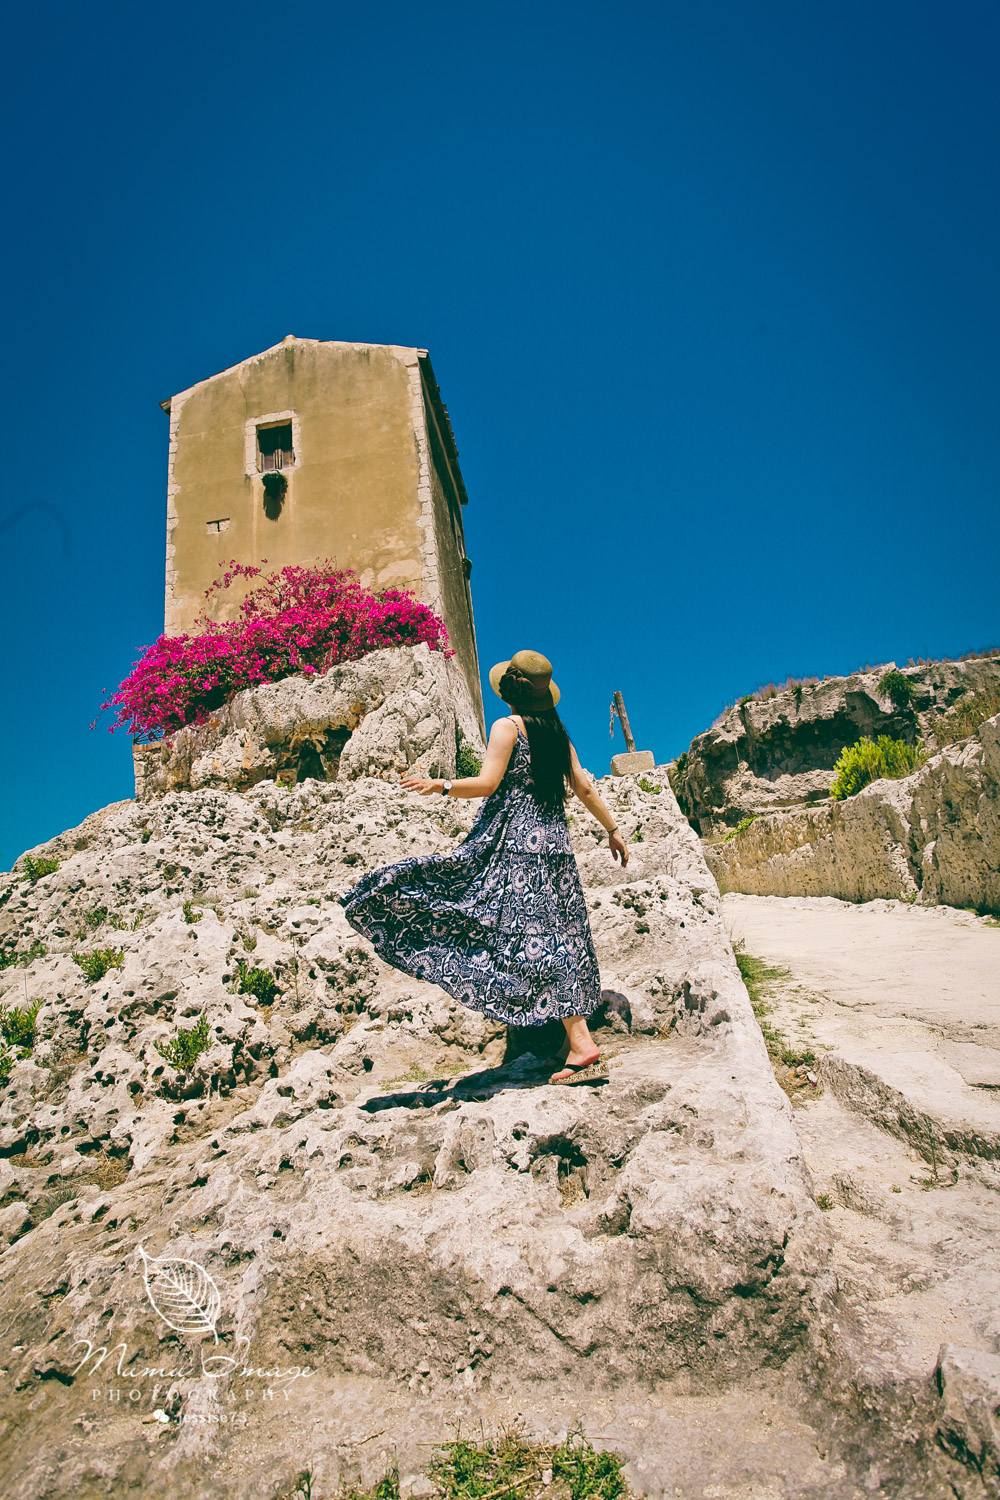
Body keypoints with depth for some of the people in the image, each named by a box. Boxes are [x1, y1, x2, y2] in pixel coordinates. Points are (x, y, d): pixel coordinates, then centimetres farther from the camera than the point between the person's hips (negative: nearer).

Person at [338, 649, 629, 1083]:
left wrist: (440, 785, -9)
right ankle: (575, 1038, 13)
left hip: (517, 844, -7)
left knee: (535, 938, -9)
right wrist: (612, 830, 24)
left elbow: (487, 783, -14)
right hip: (556, 844, 7)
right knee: (561, 937, 9)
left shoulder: (507, 727, -4)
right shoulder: (558, 733, 15)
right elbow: (585, 789, 16)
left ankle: (582, 1043, -13)